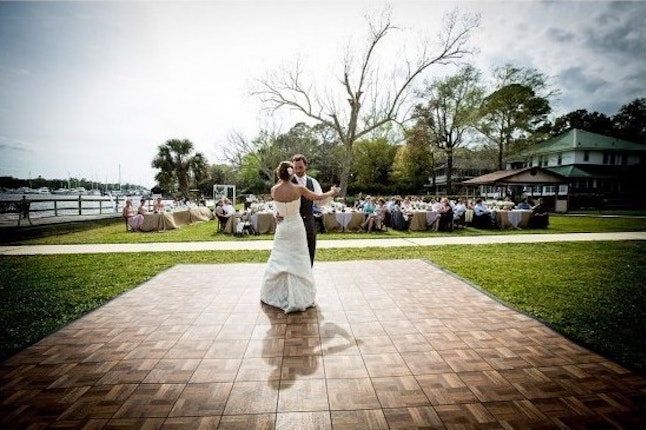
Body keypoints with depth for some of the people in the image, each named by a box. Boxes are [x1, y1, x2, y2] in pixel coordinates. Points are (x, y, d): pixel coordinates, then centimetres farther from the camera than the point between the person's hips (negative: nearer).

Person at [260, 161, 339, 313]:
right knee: (298, 262, 6)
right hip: (296, 227, -2)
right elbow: (317, 197, -1)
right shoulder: (298, 189, -13)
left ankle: (271, 294, 28)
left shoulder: (274, 190, -8)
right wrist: (332, 192, 15)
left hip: (282, 228, 2)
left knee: (278, 260, 15)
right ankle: (299, 298, 15)